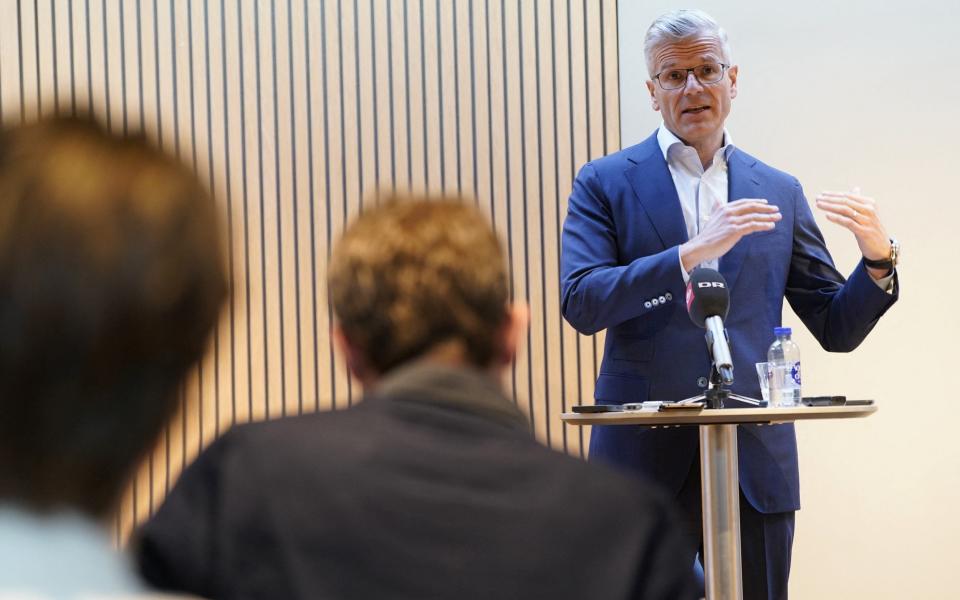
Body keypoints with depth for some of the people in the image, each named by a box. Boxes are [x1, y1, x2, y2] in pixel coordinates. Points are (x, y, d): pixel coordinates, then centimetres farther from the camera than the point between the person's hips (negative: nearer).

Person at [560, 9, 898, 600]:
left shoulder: (779, 192, 12)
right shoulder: (605, 184, 4)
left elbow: (837, 329, 12)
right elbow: (581, 303, -11)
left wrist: (878, 260, -8)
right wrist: (691, 253, -20)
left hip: (755, 461, 2)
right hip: (643, 457, -2)